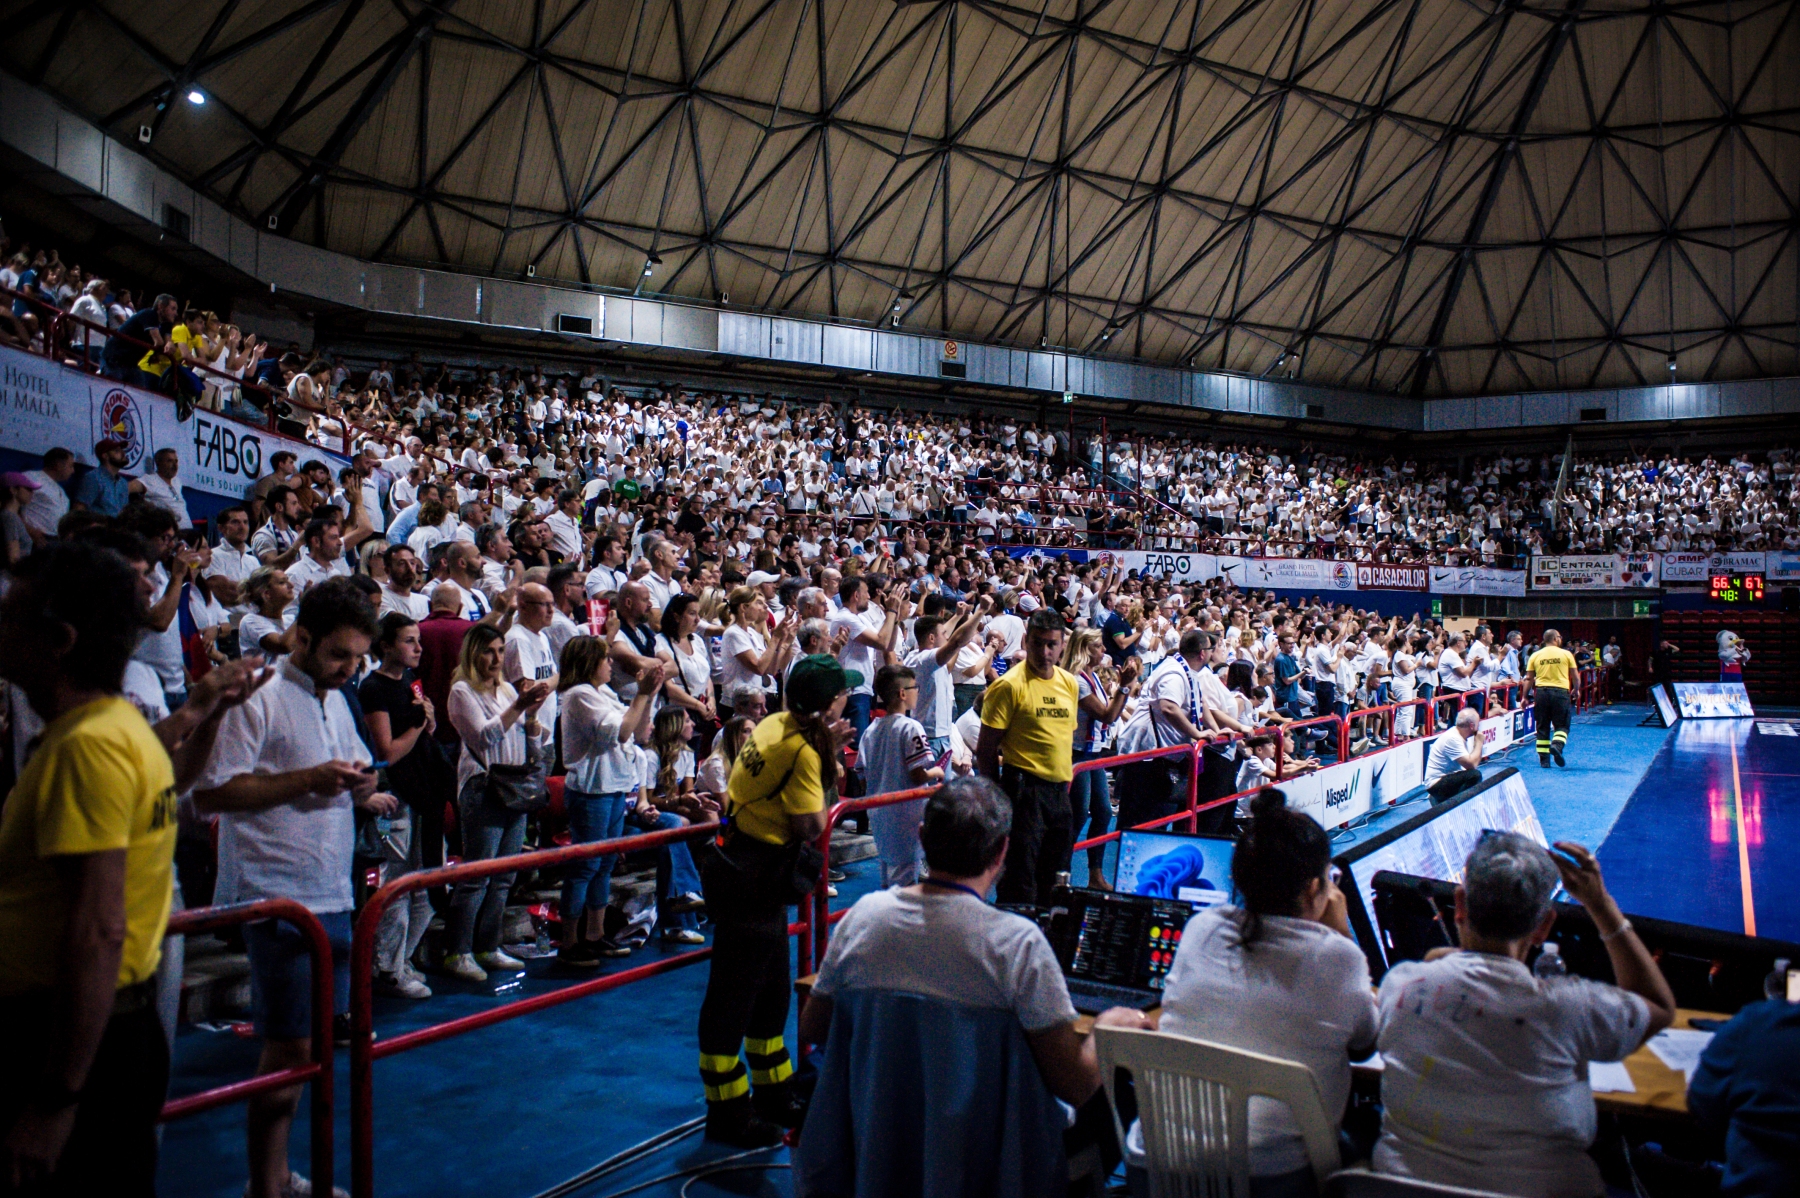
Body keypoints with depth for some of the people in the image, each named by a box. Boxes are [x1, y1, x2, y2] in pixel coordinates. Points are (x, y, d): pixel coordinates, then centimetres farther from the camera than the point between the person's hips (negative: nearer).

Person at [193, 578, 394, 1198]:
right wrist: (309, 780, -21)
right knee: (291, 1046, -4)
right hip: (278, 897, -8)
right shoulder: (259, 697, -10)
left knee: (319, 1037, 13)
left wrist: (360, 784, 2)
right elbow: (210, 793, -16)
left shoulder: (336, 701, 16)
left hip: (332, 895, 8)